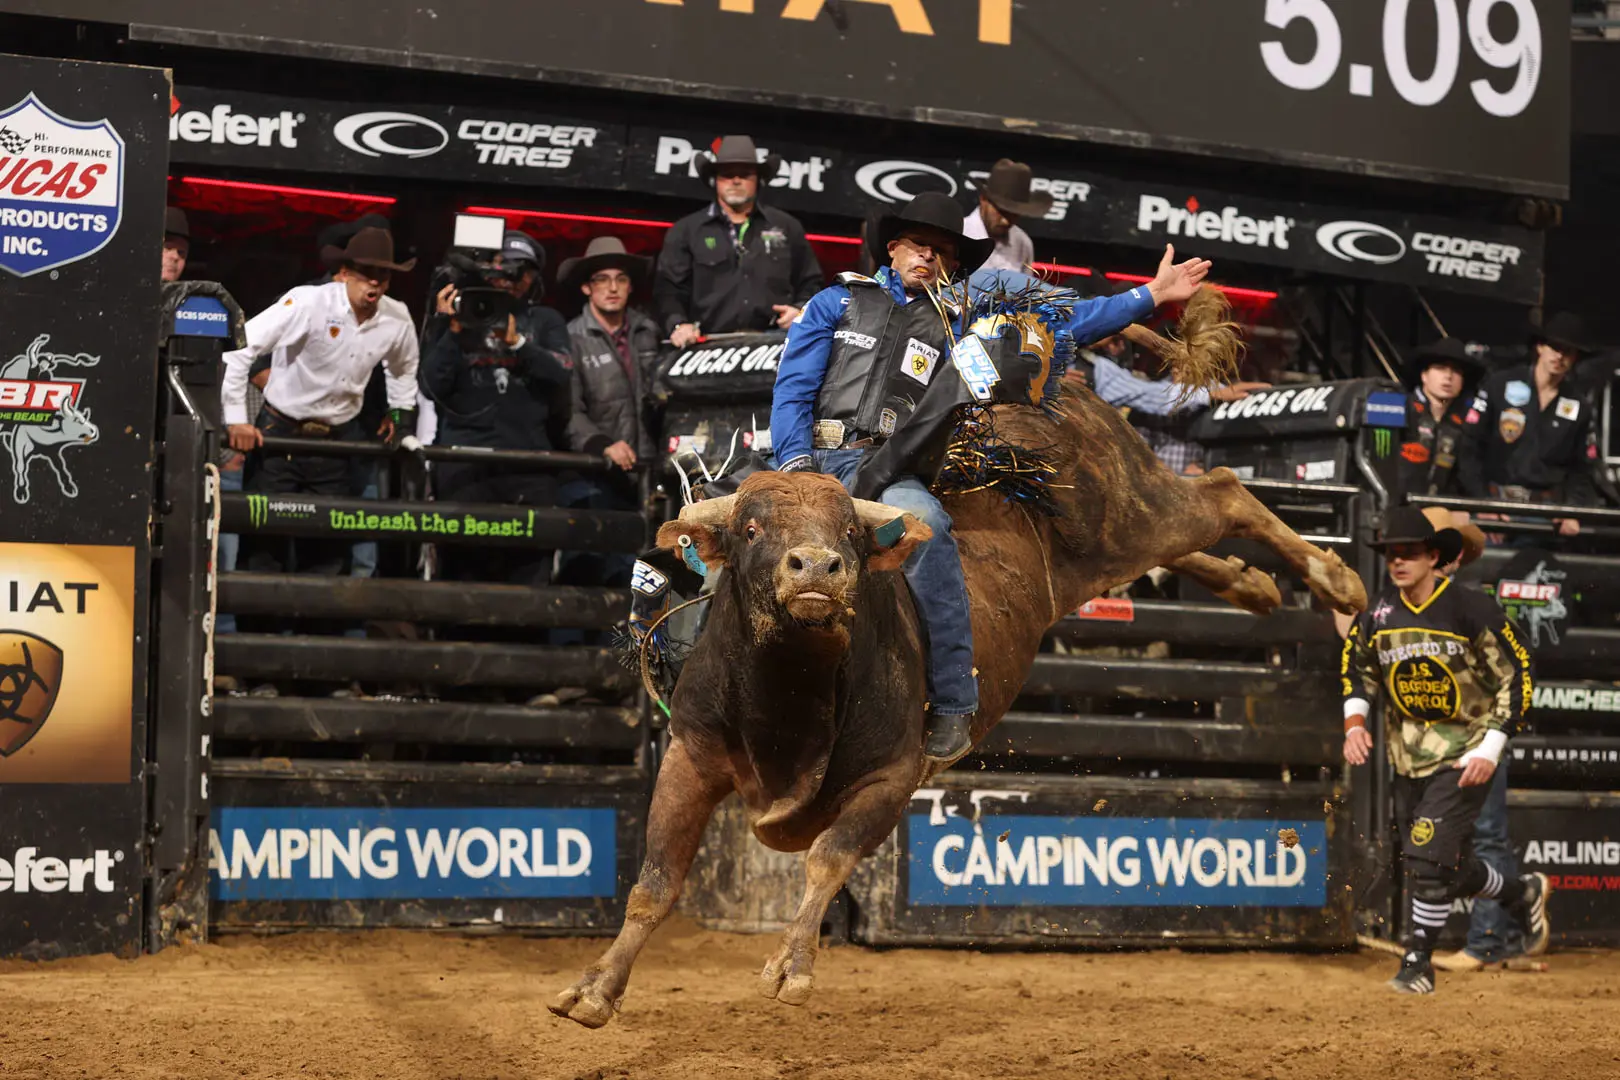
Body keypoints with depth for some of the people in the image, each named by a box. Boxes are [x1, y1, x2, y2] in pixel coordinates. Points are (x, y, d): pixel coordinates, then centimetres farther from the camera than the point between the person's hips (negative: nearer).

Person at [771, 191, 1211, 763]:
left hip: (889, 471, 1)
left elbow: (1056, 325, 22)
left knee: (924, 522, -36)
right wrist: (795, 462, -6)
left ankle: (952, 705, -30)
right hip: (815, 458, 0)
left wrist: (1152, 294, 18)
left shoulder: (955, 328, 24)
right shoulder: (838, 302, 21)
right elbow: (794, 387, 12)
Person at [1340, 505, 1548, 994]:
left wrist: (1490, 750, -17)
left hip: (1464, 756, -6)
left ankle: (1418, 962, -1)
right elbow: (1356, 667, 15)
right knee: (1454, 869, 13)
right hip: (1408, 756, 6)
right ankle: (1522, 893, 43)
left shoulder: (1471, 610, -17)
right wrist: (1355, 721, -2)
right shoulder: (1378, 614, -3)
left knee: (1429, 856, -16)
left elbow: (1516, 677, -12)